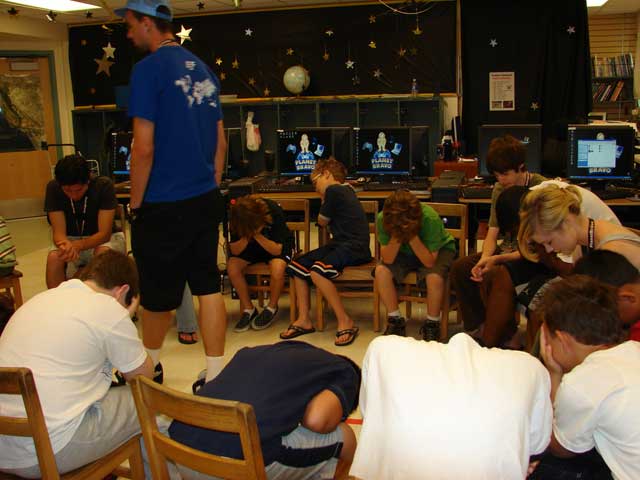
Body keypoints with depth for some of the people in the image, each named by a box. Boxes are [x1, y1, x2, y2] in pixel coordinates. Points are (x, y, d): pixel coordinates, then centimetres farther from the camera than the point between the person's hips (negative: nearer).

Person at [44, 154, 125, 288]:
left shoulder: (104, 185, -24)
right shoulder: (53, 188, -17)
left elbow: (104, 233, -25)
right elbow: (59, 232, -19)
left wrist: (78, 245, -43)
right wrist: (66, 245, -44)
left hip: (102, 239, -2)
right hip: (71, 239, 2)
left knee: (103, 253, -35)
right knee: (53, 258, -29)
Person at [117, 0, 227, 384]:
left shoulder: (149, 68, -10)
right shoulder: (203, 68, 11)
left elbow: (144, 147, -15)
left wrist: (136, 204, -5)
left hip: (165, 207, -6)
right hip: (206, 201, 7)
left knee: (158, 294, 11)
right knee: (208, 286, 9)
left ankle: (149, 365, 31)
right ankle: (216, 375, 14)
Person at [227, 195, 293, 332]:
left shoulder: (274, 211, -30)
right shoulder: (237, 219, -22)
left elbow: (277, 250, -27)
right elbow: (235, 250, -17)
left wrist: (257, 235, -38)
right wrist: (247, 236, -34)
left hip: (278, 245, -3)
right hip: (250, 246, 3)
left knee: (277, 270, -35)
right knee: (232, 267, -25)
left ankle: (272, 308, -5)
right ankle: (248, 309, -4)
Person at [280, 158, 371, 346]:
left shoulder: (333, 190, -9)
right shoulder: (346, 189, 18)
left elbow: (322, 221, 0)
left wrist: (323, 201, 12)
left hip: (354, 246, -10)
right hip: (340, 244, 10)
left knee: (318, 271, -33)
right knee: (298, 265, 6)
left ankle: (345, 322, -23)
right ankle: (304, 320, 8)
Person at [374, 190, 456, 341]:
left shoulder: (430, 219, -35)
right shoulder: (382, 219, -27)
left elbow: (429, 262, -32)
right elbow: (387, 260, -25)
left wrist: (412, 236, -42)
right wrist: (397, 236, -39)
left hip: (438, 250, -3)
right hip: (404, 253, 3)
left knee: (434, 277, -33)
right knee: (381, 271, -24)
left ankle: (432, 324, -7)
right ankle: (395, 321, -4)